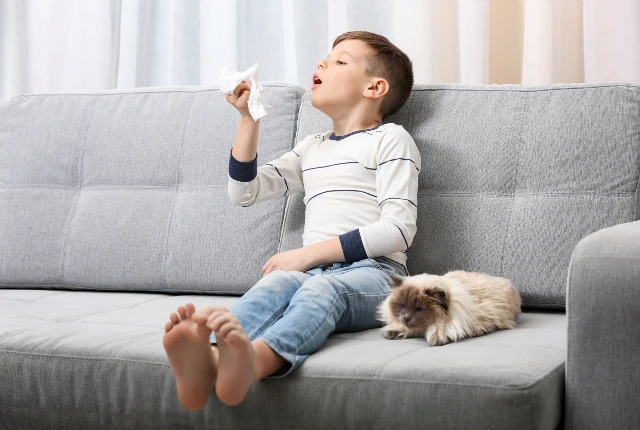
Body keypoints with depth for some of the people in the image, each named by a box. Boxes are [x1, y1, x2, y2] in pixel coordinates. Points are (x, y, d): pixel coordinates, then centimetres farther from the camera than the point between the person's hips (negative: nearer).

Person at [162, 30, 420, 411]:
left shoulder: (390, 139, 9)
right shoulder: (311, 148, 31)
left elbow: (398, 229, -4)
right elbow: (244, 192, 28)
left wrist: (309, 253, -11)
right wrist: (249, 119, 17)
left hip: (372, 271, -4)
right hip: (313, 270, 4)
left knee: (320, 288, -38)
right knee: (277, 282, -32)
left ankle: (255, 359, -70)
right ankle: (208, 357, -65)